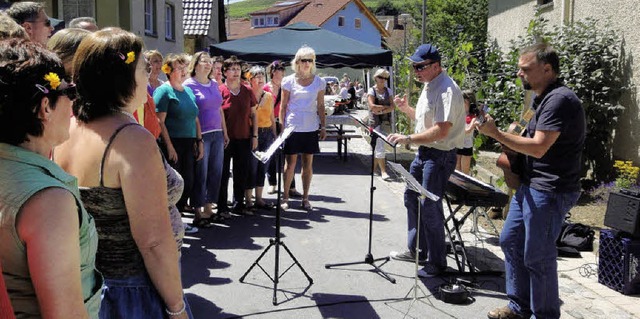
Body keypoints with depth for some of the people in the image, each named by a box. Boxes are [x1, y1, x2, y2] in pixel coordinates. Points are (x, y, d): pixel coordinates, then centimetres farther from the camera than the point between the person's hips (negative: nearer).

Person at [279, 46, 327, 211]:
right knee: (291, 162, 1)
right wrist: (281, 126, -3)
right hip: (292, 127, -2)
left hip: (311, 128, 2)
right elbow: (283, 106, 3)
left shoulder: (319, 82, 7)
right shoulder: (289, 81, 1)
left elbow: (321, 106, 10)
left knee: (308, 163, 6)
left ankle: (305, 198, 16)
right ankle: (285, 197, 12)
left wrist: (323, 126, 5)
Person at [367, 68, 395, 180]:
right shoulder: (371, 90, -3)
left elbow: (393, 107, 2)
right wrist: (386, 107, -6)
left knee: (378, 146, 10)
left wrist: (382, 111, -13)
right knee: (380, 146, -8)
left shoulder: (388, 91, 11)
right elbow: (372, 106, -15)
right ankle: (383, 171, -5)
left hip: (386, 121, 5)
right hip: (375, 121, -5)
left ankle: (373, 168, 22)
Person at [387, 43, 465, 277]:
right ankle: (416, 251, 33)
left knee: (429, 206, -5)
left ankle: (436, 262, 10)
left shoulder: (447, 90, -19)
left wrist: (409, 139, -28)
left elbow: (441, 131, -27)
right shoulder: (428, 87, 12)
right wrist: (407, 109, 7)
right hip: (424, 151, 10)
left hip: (440, 155, -10)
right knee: (411, 197, 18)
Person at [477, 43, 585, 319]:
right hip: (529, 185, 11)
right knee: (510, 241, 16)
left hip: (549, 192, -11)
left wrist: (494, 133, -19)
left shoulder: (560, 99, -18)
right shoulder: (542, 99, 15)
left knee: (537, 256, -1)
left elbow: (538, 148, -24)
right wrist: (511, 154, 7)